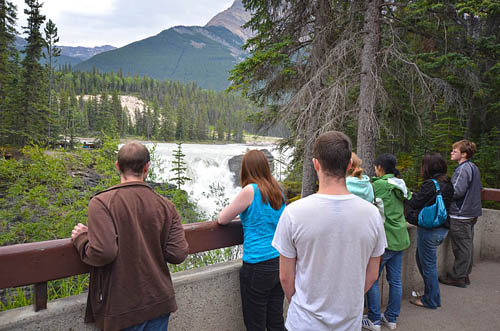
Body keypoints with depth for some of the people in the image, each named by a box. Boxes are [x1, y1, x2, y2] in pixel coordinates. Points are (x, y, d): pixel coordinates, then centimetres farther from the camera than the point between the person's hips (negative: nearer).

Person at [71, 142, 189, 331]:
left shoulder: (101, 203, -14)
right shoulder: (166, 206, -4)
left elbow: (102, 253, -23)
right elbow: (177, 255, -7)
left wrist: (81, 238, -3)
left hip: (123, 308, -3)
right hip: (159, 303, 3)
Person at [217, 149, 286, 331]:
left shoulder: (250, 190, -14)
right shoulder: (277, 190, 5)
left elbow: (222, 219, -5)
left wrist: (235, 211, 14)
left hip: (258, 266, -6)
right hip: (280, 262, 7)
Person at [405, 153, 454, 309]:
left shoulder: (430, 185, -20)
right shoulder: (447, 183, 7)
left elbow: (413, 204, -15)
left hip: (429, 230, -9)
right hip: (443, 228, 9)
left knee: (428, 264, 5)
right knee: (421, 257, 23)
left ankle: (431, 300, 18)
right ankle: (431, 291, 33)